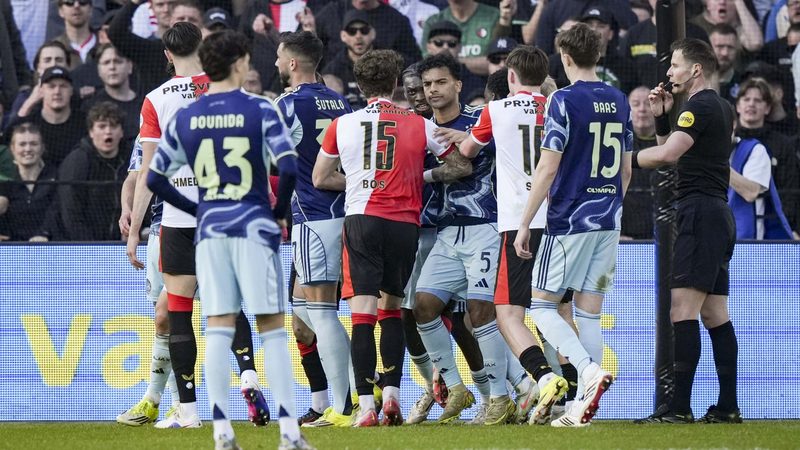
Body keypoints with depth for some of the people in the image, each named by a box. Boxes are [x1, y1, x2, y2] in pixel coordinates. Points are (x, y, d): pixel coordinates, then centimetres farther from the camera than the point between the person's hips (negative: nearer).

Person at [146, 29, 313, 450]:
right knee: (272, 329, 0)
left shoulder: (184, 117, 6)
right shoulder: (258, 110, -6)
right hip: (254, 227, -3)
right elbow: (288, 166, -14)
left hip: (211, 229, 3)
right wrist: (280, 209, 3)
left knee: (219, 330, 4)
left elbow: (155, 178, 9)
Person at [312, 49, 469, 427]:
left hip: (361, 219, -1)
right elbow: (461, 166, 17)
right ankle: (392, 392, 6)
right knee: (392, 308, 17)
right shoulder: (420, 125, 5)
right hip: (405, 223, 1)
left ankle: (366, 404, -13)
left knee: (363, 310, -5)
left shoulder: (342, 125, 6)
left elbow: (319, 179, 17)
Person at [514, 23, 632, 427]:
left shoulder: (564, 101, -11)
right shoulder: (619, 101, 9)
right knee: (589, 310, 8)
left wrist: (524, 224, -9)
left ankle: (590, 369, -20)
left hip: (568, 221, -6)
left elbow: (547, 169, -14)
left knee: (542, 305, 2)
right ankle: (583, 408, 5)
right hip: (607, 224, 6)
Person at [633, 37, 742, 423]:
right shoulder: (721, 108, 20)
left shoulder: (700, 107, -11)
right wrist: (661, 117, 16)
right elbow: (675, 156, 25)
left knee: (683, 311, -15)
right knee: (714, 314, 9)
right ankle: (727, 406, 7)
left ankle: (680, 406, -21)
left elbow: (667, 155, -24)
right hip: (718, 214, 11)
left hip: (700, 213, -11)